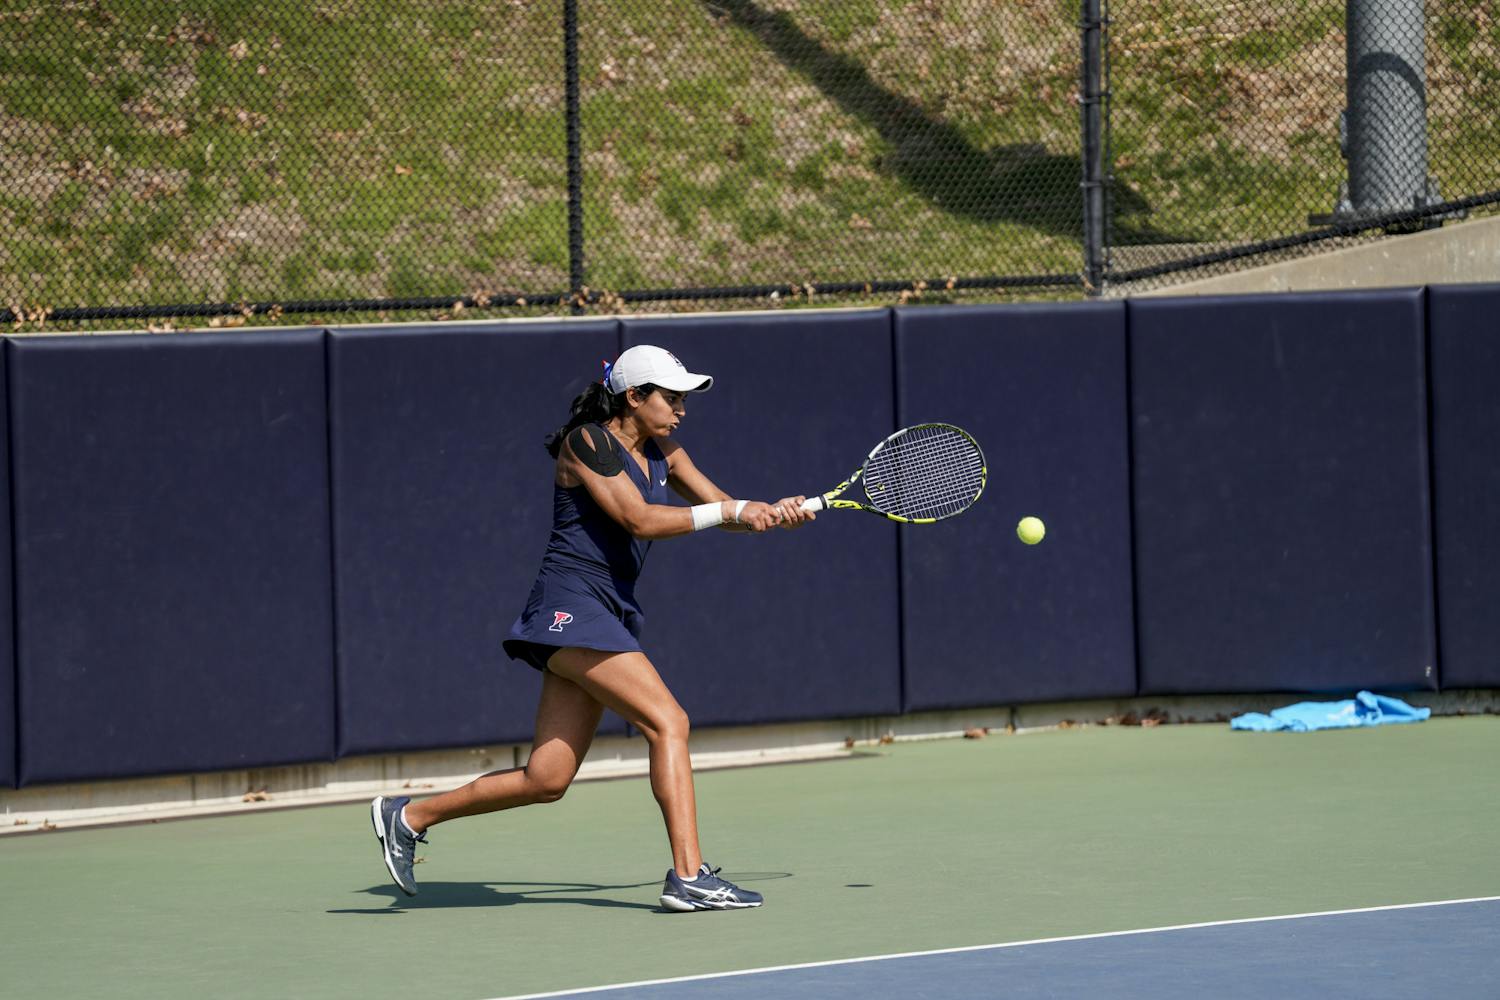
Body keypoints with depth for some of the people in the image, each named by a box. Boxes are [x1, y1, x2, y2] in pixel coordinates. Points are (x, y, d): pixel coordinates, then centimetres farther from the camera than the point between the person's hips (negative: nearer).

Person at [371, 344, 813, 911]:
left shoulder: (659, 451, 15)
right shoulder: (586, 442, -9)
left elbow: (720, 508, 13)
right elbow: (640, 520, -19)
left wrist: (772, 513, -8)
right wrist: (733, 511, -18)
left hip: (610, 614, 9)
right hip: (572, 605, -9)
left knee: (547, 780, 6)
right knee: (668, 722, -18)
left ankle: (407, 817, 19)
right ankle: (689, 878, -20)